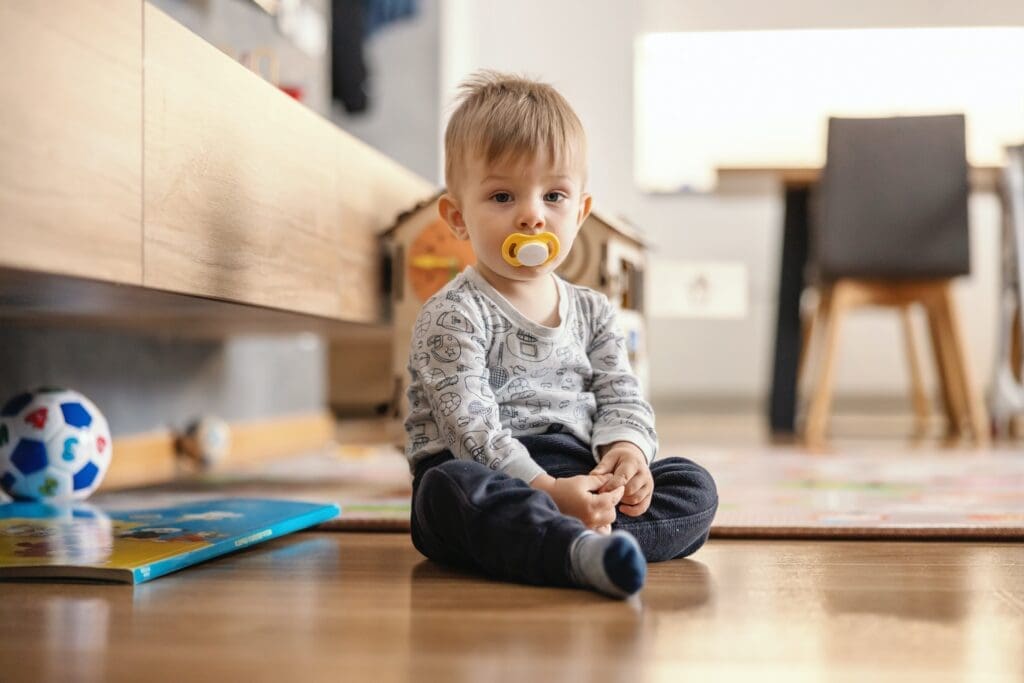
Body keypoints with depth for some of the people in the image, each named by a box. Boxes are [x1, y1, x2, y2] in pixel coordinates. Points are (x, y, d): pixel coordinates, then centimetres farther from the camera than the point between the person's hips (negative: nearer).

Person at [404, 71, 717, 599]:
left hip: (577, 480, 6)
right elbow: (470, 426, -16)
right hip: (492, 484, -6)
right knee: (450, 486, -38)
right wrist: (545, 491, -27)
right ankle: (584, 551, -57)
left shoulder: (591, 312, 14)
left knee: (694, 487, -11)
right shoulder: (452, 316, -6)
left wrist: (627, 448, -14)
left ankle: (587, 543, -37)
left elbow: (622, 396, 10)